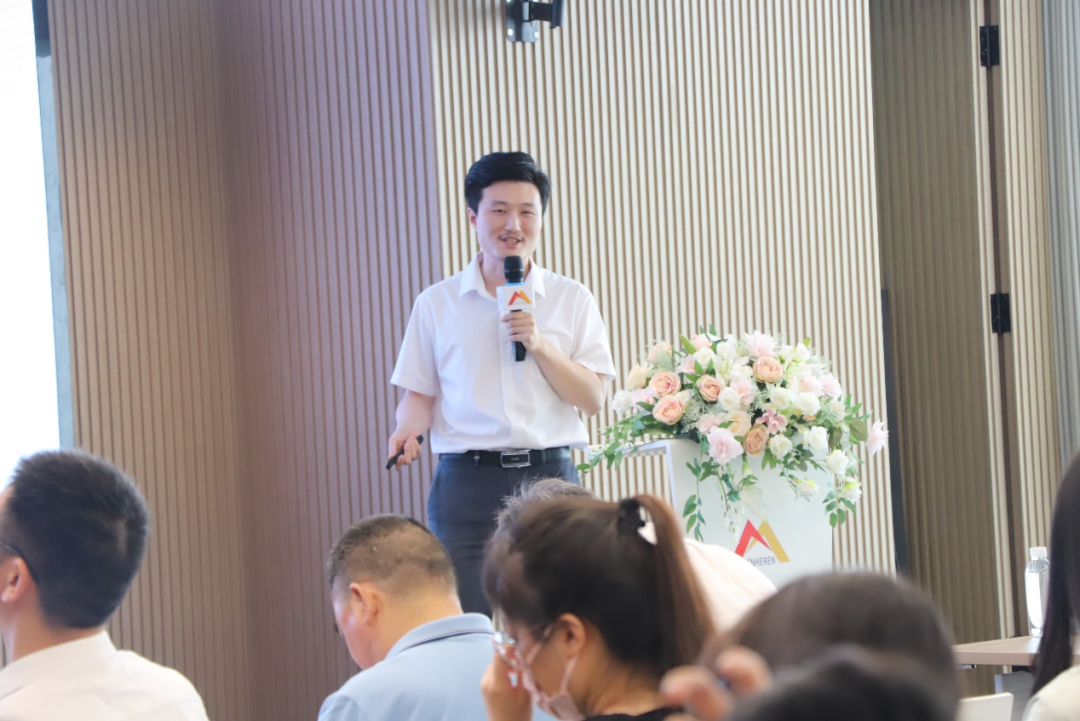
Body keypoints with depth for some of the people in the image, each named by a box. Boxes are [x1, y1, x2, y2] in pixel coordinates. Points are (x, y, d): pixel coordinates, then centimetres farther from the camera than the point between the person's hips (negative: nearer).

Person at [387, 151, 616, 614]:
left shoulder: (572, 300, 10)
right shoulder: (437, 304, 11)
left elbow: (593, 400, 4)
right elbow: (419, 392, 11)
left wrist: (539, 344, -8)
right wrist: (408, 432, -10)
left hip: (549, 476, 1)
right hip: (467, 483, 0)